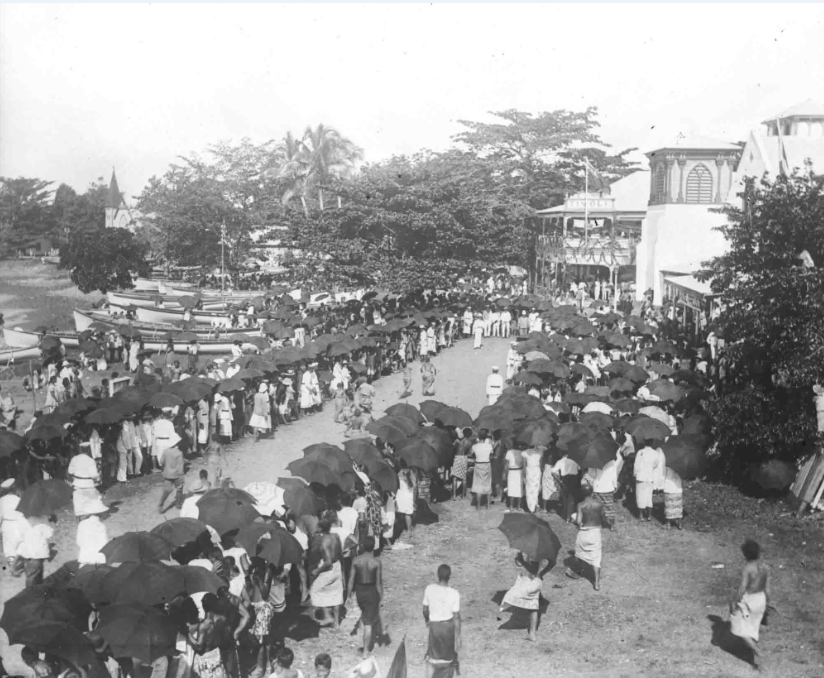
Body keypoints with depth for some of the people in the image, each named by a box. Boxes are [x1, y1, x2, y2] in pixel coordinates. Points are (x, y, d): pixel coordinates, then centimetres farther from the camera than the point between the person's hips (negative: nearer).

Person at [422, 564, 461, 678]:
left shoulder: (429, 589, -17)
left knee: (432, 656, 18)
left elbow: (425, 609, -3)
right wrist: (458, 637, -7)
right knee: (449, 653, 24)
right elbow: (456, 617, -17)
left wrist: (427, 620, 18)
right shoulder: (454, 594, -23)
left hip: (434, 625, 1)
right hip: (449, 625, -1)